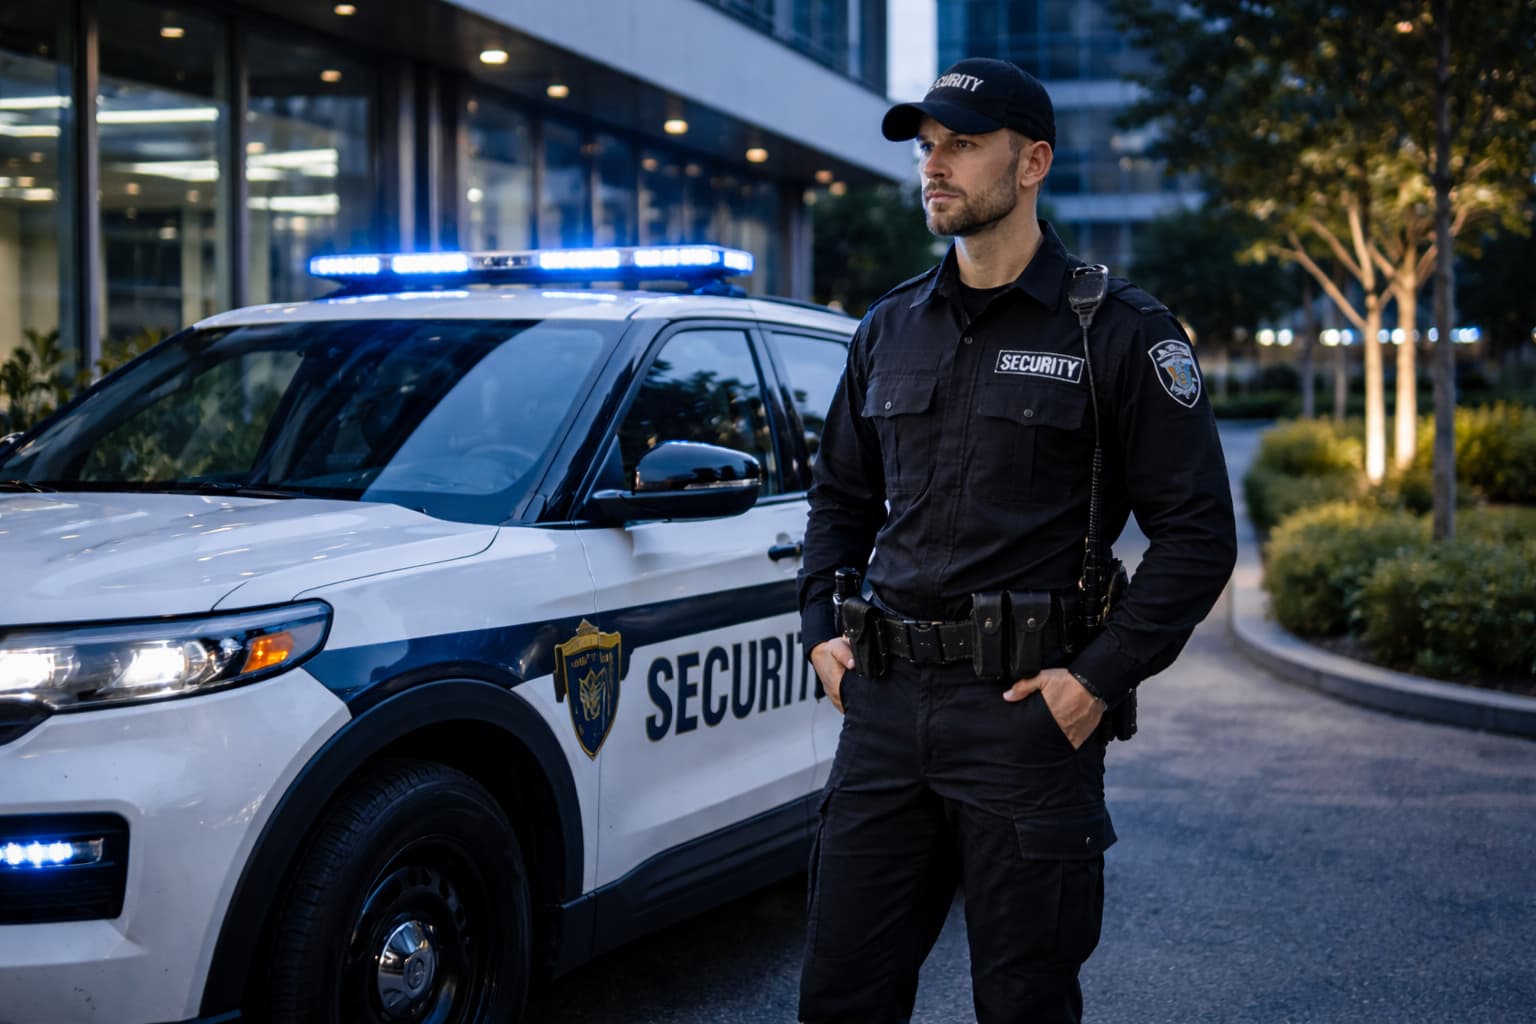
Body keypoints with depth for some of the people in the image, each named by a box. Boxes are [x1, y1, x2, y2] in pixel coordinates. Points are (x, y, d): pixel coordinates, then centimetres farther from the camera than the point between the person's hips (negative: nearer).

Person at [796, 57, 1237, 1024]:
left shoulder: (1119, 331, -3)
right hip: (884, 705, 5)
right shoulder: (890, 328, 13)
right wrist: (822, 627, 10)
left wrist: (1101, 676, -13)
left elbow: (1197, 529, -6)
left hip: (1027, 712, -5)